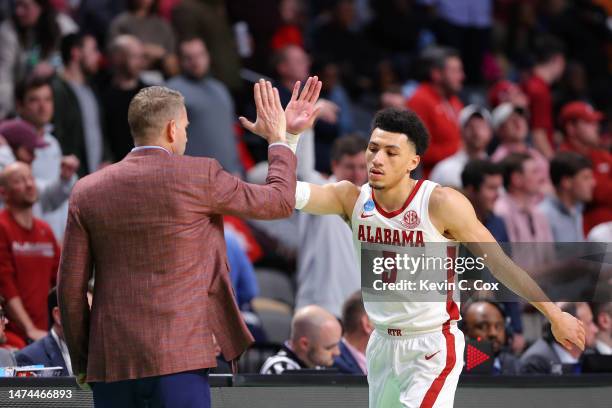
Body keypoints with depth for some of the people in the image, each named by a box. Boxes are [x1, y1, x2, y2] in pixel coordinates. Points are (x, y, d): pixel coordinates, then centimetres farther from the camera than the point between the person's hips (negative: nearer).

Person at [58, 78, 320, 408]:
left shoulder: (87, 191, 6)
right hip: (178, 356, -4)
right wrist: (277, 138, 25)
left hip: (111, 360, 4)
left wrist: (81, 361, 18)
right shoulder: (198, 176, -4)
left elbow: (70, 287, 7)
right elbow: (280, 201, 9)